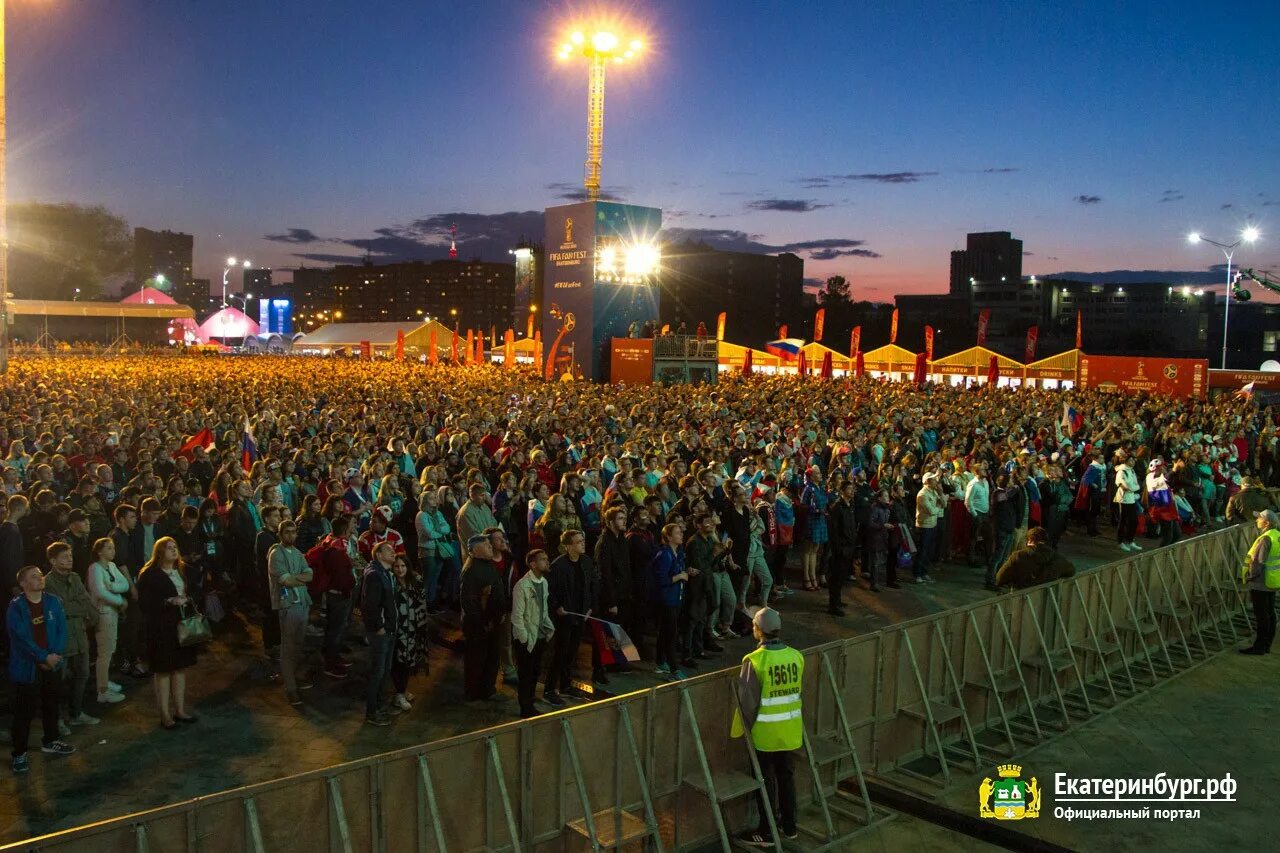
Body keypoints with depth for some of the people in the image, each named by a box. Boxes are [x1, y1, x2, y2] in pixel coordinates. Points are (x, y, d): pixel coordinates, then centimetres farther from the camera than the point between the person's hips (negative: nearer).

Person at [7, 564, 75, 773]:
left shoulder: (53, 602, 2)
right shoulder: (16, 607, -13)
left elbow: (62, 630, 0)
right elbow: (21, 638, -17)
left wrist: (56, 655, -12)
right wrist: (44, 657, -17)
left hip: (52, 665, 5)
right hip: (27, 668, -5)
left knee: (51, 705, 18)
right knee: (24, 711, 1)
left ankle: (50, 741, 35)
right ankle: (19, 753, 12)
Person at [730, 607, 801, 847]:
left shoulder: (754, 661, -21)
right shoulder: (796, 657, -4)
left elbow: (748, 701, -15)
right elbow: (800, 693, 7)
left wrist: (745, 728, 0)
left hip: (765, 732, -5)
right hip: (790, 730, 5)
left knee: (766, 780, 7)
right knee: (786, 774, 19)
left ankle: (766, 832, 17)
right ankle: (789, 826, 30)